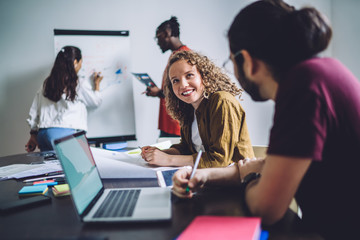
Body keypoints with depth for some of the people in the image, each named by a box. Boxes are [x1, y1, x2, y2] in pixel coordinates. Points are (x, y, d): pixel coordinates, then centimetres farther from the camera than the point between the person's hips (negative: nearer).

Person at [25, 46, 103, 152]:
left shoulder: (47, 83, 13)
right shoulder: (79, 85, -3)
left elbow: (34, 112, 15)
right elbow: (96, 101, 14)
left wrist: (33, 135, 23)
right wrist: (97, 84, 31)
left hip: (43, 134, 7)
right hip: (65, 132, -6)